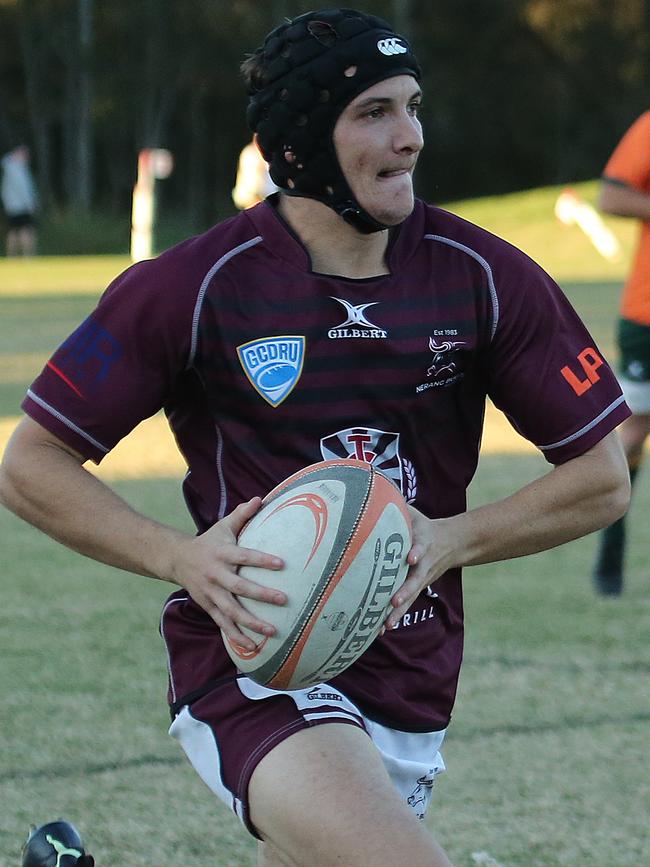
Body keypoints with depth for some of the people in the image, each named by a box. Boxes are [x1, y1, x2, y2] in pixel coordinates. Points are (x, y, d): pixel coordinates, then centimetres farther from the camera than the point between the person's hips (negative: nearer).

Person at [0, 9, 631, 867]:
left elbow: (602, 479, 5)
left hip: (410, 690, 5)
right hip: (253, 664, -5)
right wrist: (183, 557, -17)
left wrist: (450, 540, -11)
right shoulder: (196, 286, -8)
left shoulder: (486, 277, -1)